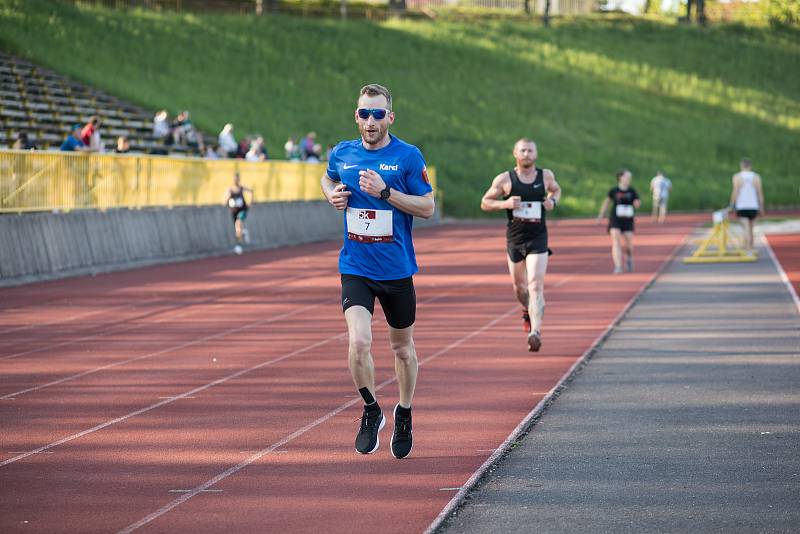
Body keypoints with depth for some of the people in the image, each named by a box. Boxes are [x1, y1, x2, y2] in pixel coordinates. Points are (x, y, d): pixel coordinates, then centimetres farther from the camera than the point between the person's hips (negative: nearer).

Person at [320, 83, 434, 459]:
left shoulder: (408, 156, -8)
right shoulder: (342, 153, 2)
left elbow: (427, 207, -8)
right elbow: (328, 179, 24)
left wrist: (385, 192, -20)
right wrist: (332, 194, 2)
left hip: (397, 270, -1)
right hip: (355, 269, 1)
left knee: (402, 348, 14)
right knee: (359, 343, -19)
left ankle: (404, 414, 37)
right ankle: (371, 411, 5)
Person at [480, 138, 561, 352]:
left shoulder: (546, 176, 1)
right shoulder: (504, 179, -4)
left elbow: (556, 189, 23)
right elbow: (485, 203, 1)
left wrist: (553, 201, 0)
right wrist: (504, 204, -18)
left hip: (538, 239, -1)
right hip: (514, 239, 1)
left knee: (536, 285, -16)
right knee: (519, 286, 15)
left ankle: (535, 332, -25)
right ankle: (528, 311, 48)